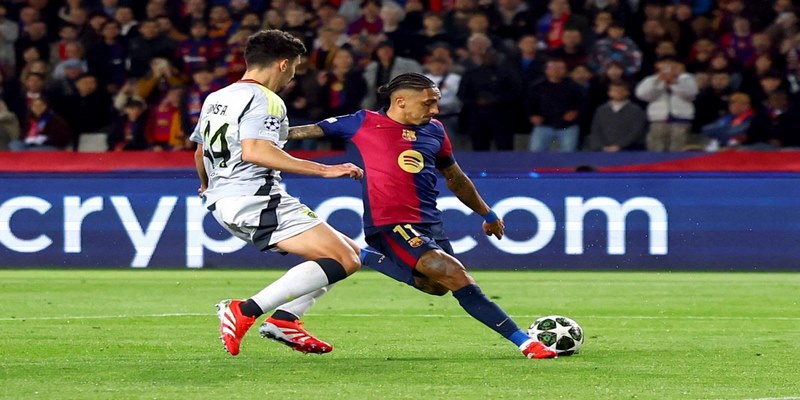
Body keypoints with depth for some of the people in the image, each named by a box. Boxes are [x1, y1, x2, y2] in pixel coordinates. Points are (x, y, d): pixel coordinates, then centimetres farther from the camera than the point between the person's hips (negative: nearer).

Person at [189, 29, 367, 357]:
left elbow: (200, 152, 32)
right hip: (256, 199, -10)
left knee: (348, 252, 14)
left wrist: (207, 187, 54)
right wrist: (323, 170, -24)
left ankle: (284, 319, -4)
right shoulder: (265, 100, -10)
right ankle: (244, 312, -23)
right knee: (344, 262, -16)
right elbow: (254, 151, -26)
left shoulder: (216, 98, 19)